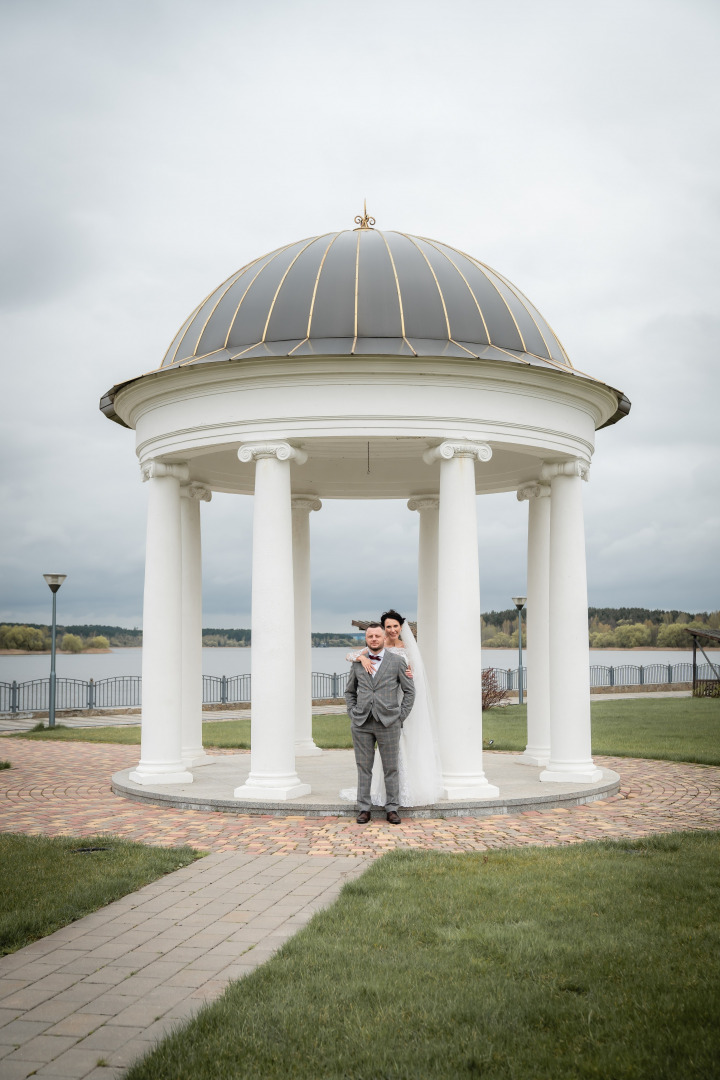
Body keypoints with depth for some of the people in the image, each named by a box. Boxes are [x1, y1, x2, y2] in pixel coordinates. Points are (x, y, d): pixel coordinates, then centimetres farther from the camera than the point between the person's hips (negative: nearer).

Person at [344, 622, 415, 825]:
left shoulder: (397, 661, 4)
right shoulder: (358, 662, 10)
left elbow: (409, 691, 6)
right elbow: (349, 691, 19)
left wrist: (401, 717, 0)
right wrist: (352, 714, 6)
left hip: (388, 723, -2)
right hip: (361, 723, 2)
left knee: (391, 768, 3)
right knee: (363, 768, 5)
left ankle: (392, 809, 11)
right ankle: (363, 808, 11)